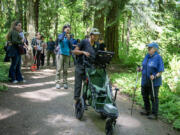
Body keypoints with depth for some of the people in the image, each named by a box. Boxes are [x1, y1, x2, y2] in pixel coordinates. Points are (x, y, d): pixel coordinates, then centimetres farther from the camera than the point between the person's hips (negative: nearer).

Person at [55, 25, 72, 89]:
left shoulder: (69, 37, 11)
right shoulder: (60, 35, 3)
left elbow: (70, 46, 5)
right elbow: (60, 39, -21)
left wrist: (69, 39, -6)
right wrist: (64, 32, -19)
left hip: (67, 54, 3)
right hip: (60, 54, -3)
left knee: (65, 70, 2)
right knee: (59, 69, -6)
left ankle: (65, 83, 7)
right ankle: (57, 83, -2)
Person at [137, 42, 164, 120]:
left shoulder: (158, 57, -14)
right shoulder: (147, 56, 6)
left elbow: (161, 71, -14)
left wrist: (155, 76, -30)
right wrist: (140, 69, -2)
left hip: (154, 82, -7)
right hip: (145, 81, 7)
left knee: (154, 97, 1)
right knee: (145, 96, 16)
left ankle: (154, 114, 11)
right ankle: (147, 111, 33)